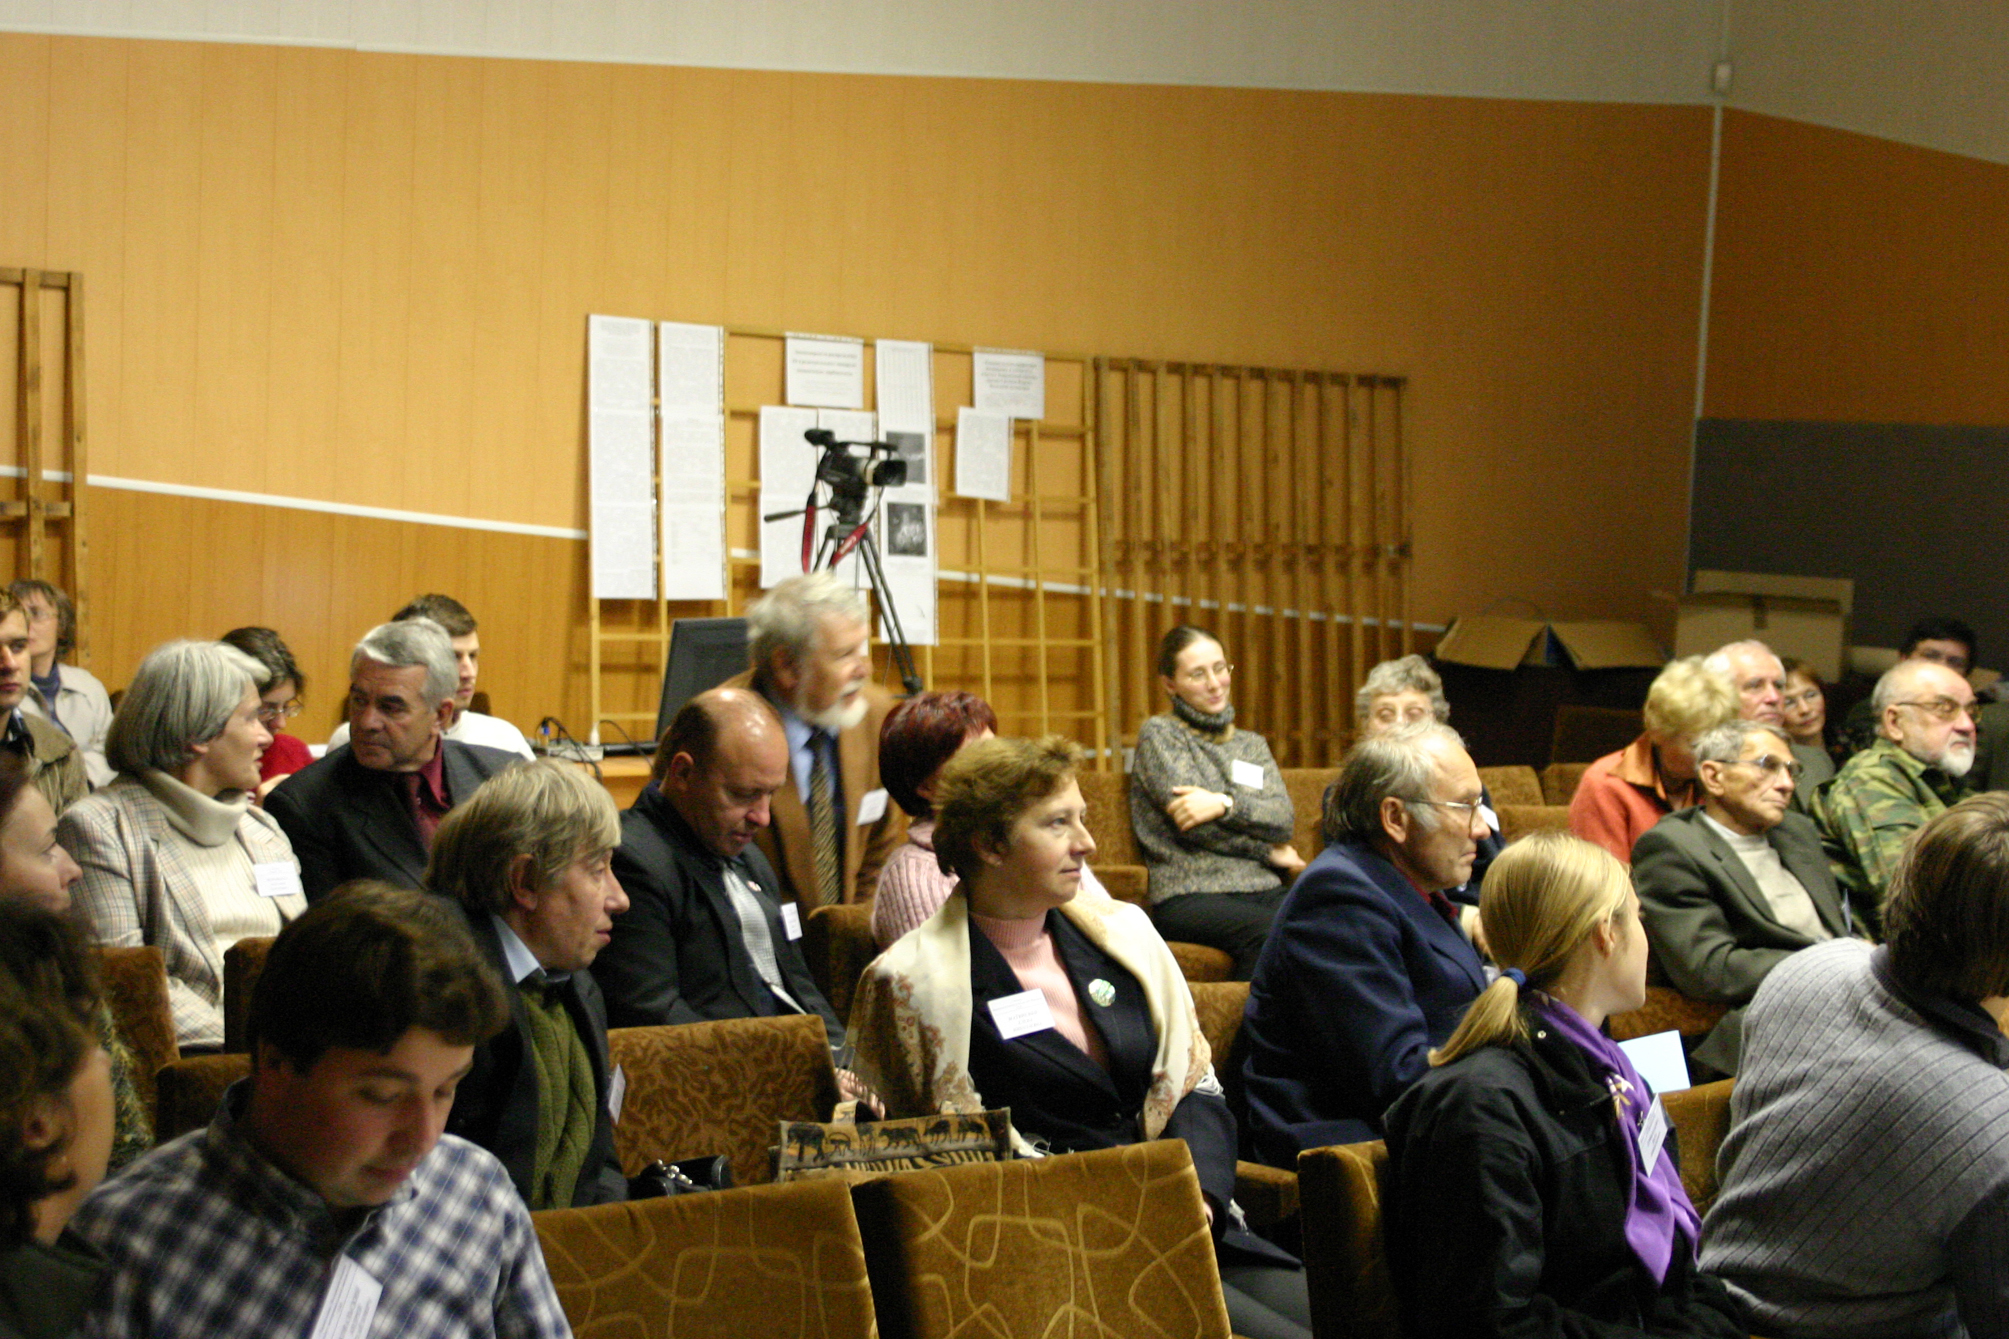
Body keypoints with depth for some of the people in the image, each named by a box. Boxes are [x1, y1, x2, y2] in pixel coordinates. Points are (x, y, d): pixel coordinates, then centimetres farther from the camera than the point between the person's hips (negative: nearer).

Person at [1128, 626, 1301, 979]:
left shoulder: (1252, 744, 24)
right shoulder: (1159, 734, 9)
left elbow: (1284, 819, 7)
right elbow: (1190, 823, -3)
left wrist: (1225, 803, -10)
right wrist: (1267, 852, 3)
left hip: (1265, 891, 5)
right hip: (1190, 896, -4)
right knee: (1272, 933, -37)